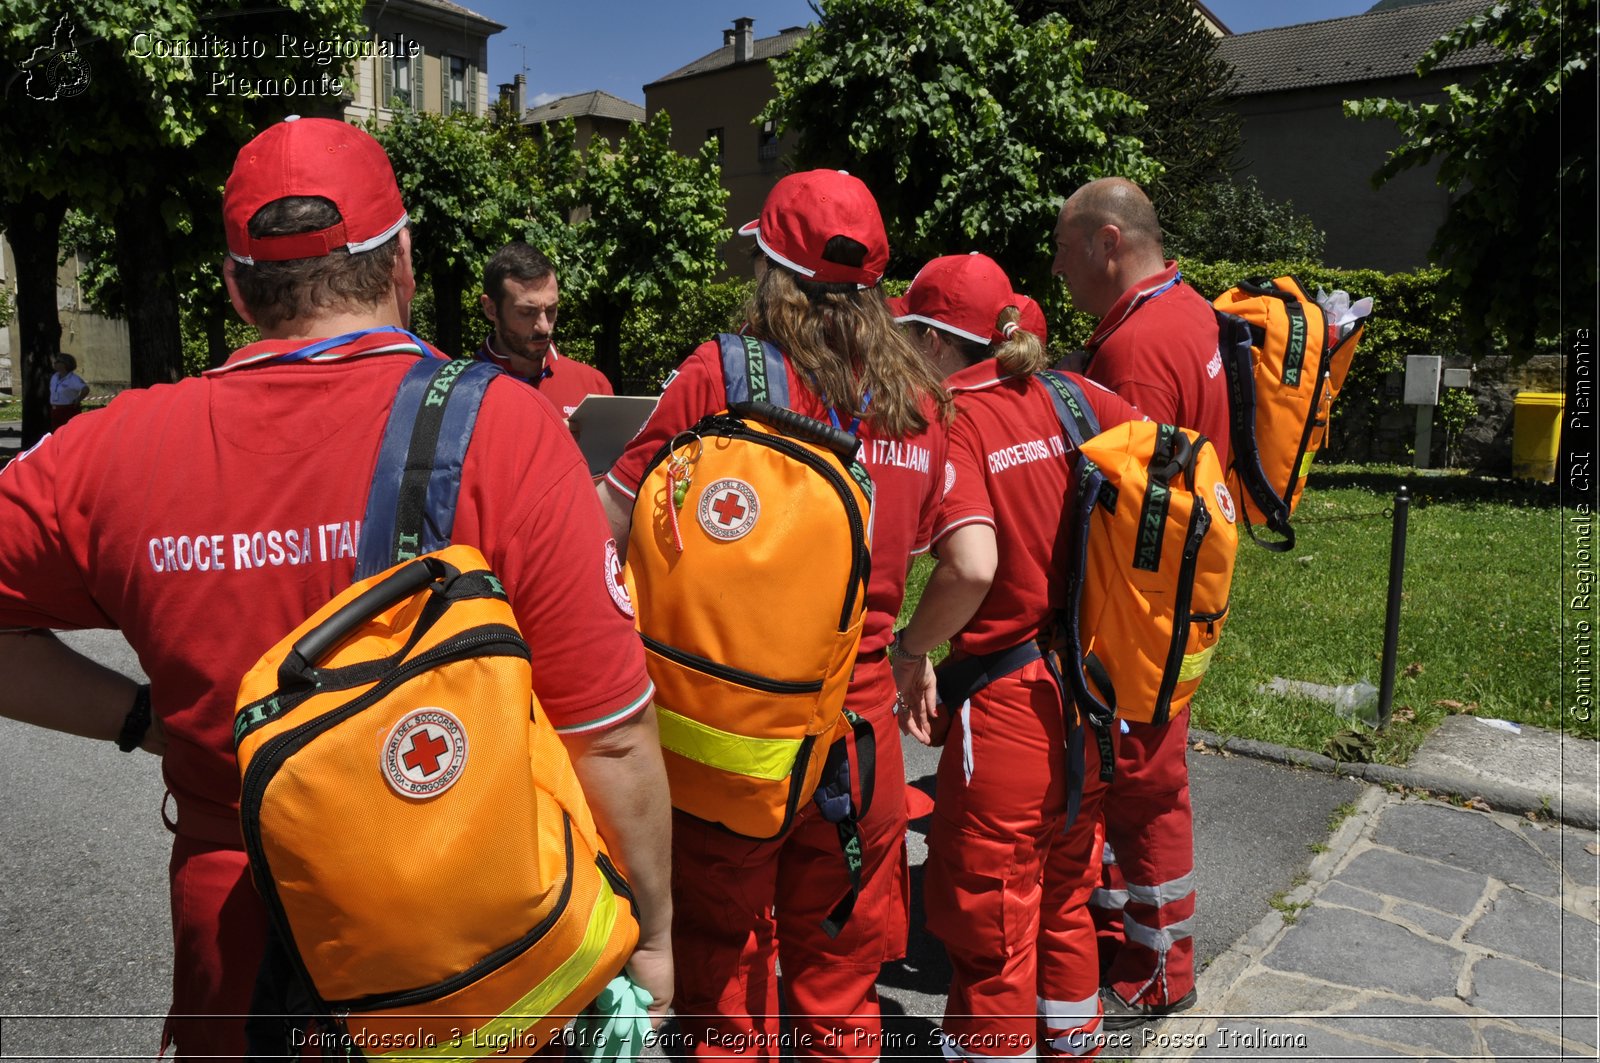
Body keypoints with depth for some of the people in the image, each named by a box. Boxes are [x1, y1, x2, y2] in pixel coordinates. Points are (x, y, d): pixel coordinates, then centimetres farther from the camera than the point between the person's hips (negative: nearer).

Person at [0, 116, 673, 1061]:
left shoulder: (117, 448, -8)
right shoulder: (502, 428, -19)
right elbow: (612, 739, -18)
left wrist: (145, 719, 3)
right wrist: (653, 937, -3)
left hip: (240, 963, 3)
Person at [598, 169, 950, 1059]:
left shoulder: (721, 372, -11)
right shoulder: (917, 399, 1)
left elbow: (611, 520, -11)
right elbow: (909, 552, 9)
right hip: (858, 713, 4)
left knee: (722, 956, 16)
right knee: (839, 966, 22)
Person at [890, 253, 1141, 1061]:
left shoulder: (949, 420, -16)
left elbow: (971, 565, -31)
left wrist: (912, 650, -13)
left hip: (1006, 702, -7)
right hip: (1091, 691, 7)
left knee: (987, 920, 11)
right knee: (1063, 898, 27)